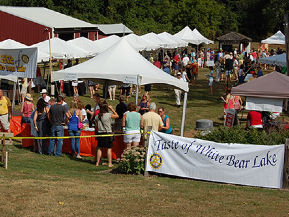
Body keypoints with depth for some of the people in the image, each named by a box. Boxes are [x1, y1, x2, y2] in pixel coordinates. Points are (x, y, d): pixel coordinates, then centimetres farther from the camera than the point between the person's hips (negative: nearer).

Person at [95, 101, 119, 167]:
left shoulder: (97, 116, 0)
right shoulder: (109, 115, -12)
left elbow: (96, 125, 8)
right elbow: (117, 116, 3)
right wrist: (112, 109, 7)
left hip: (100, 133, 4)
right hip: (108, 133, -4)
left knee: (99, 148, 12)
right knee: (109, 148, 2)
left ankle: (97, 162, 16)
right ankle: (110, 163, 2)